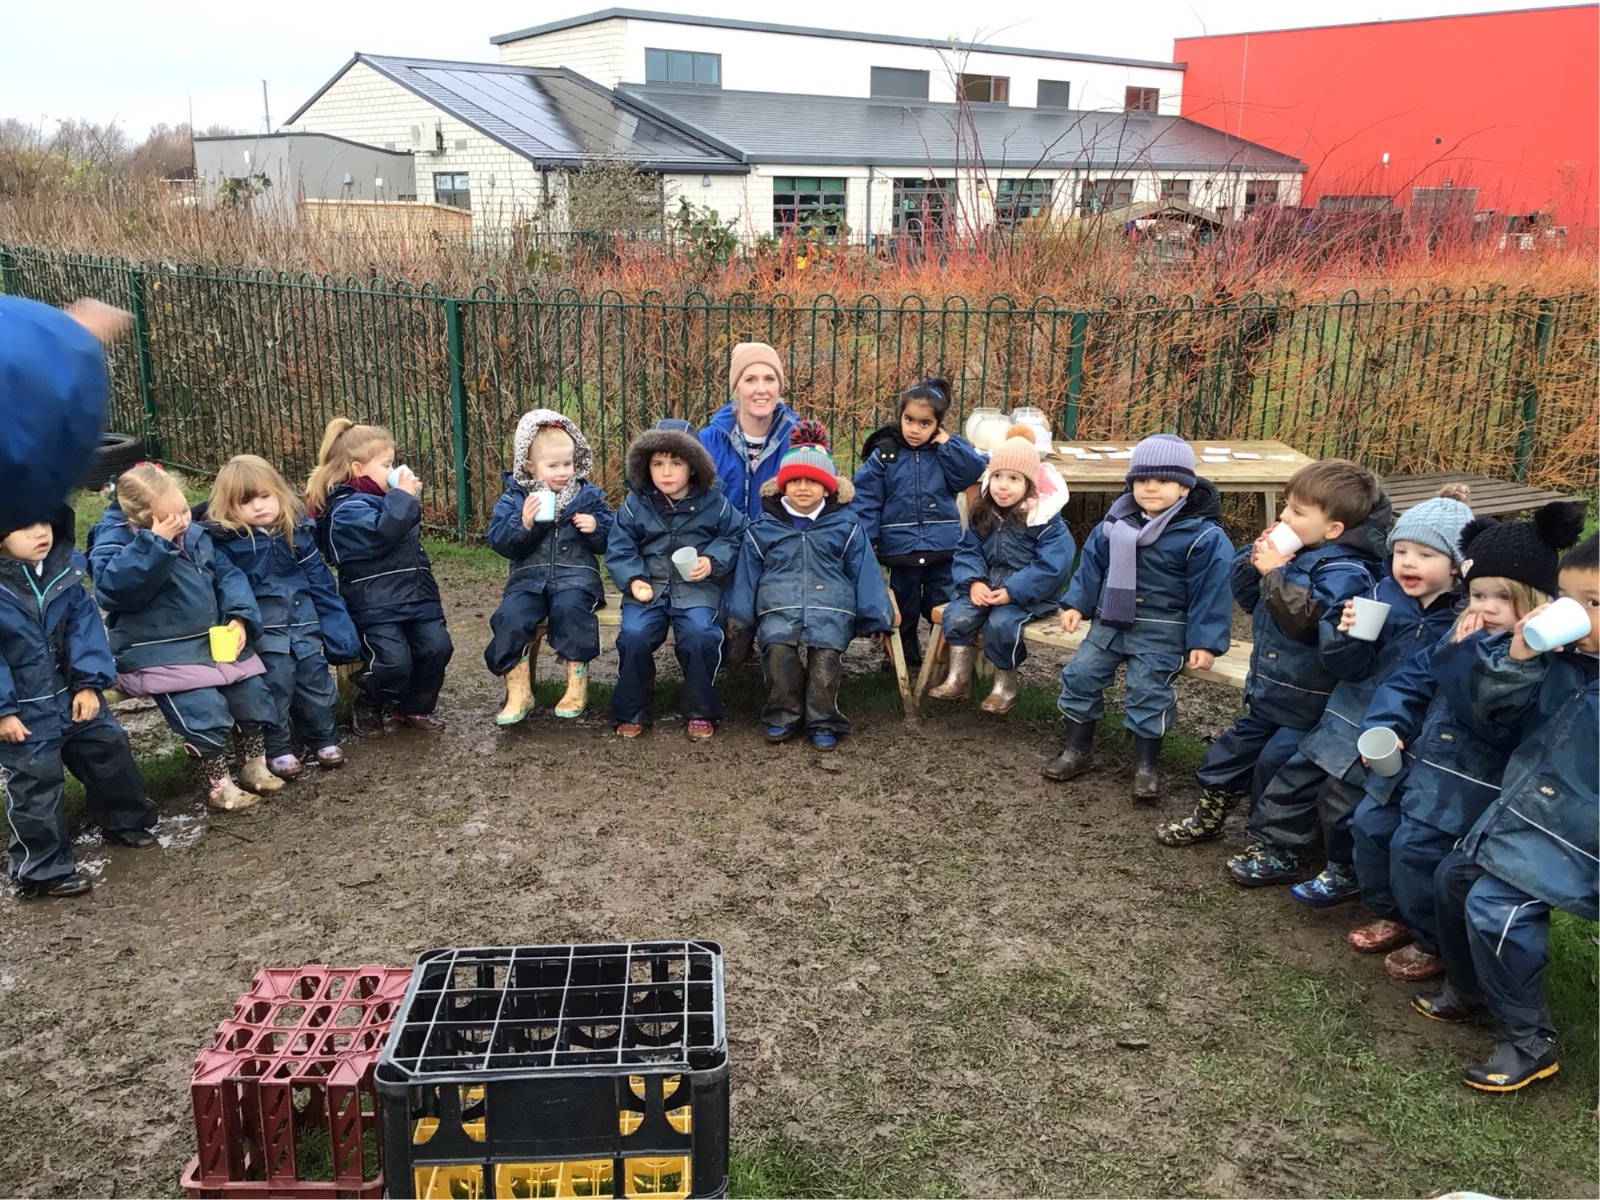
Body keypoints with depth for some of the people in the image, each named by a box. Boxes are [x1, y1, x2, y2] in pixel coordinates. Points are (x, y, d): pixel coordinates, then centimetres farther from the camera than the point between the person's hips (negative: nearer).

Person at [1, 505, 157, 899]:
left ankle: (125, 822, 39)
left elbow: (84, 624, -2)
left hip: (72, 695, 5)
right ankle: (42, 869, 16)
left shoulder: (64, 570, -6)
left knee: (109, 749, 16)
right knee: (34, 783, 3)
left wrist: (89, 682, -9)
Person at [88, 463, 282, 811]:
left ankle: (254, 765, 23)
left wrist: (241, 616, -7)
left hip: (216, 639, 7)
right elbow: (112, 587, -30)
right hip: (163, 652, -7)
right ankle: (217, 784, -3)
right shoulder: (113, 540, -12)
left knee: (252, 692, 2)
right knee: (205, 710, -22)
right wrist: (156, 543, -33)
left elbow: (227, 574, 10)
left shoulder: (194, 534, 7)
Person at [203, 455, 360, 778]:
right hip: (262, 627, -4)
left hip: (304, 621, 4)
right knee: (276, 684, -9)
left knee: (315, 678, 8)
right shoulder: (224, 542, -8)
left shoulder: (297, 531, 4)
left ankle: (324, 739, 26)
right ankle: (277, 749, 8)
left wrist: (338, 628, 6)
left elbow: (320, 581, 8)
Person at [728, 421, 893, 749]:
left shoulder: (846, 526, 11)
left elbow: (865, 573, 10)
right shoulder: (762, 528, 13)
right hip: (779, 608, 1)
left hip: (831, 609, 0)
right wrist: (738, 618, 7)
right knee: (778, 649, -31)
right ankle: (783, 716, -11)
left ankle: (823, 722, -15)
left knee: (826, 651, -31)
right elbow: (747, 576, 14)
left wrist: (876, 617, 4)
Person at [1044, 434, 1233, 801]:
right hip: (1110, 620, 5)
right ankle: (1077, 749, 20)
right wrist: (1077, 604, 5)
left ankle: (1146, 766, 12)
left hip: (1161, 631, -5)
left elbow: (1211, 590, -13)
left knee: (1148, 693, -5)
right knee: (1080, 676, 5)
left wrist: (1204, 641, -16)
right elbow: (1092, 563, 11)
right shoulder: (1116, 524, 0)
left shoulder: (1203, 536, -15)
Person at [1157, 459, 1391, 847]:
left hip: (1304, 707, -9)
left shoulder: (1345, 571, -22)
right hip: (1266, 693, 9)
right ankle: (1207, 819, 38)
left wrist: (1277, 573, -27)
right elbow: (1247, 597, 10)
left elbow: (1310, 617, -35)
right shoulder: (1295, 553, 4)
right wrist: (1256, 558, -7)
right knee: (1230, 755, 19)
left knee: (1274, 767, 0)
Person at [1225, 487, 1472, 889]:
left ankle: (1346, 871, 31)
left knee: (1343, 799, 5)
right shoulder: (1381, 596, -3)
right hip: (1346, 720, 4)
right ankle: (1279, 849, 34)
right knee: (1295, 779, 12)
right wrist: (1346, 634, -24)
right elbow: (1346, 667, -6)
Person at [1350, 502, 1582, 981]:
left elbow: (1488, 720, -31)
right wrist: (1384, 728, -2)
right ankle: (1394, 916, 34)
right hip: (1417, 762, 8)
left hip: (1468, 786, -8)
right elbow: (1410, 678, 11)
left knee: (1415, 850, -8)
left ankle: (1435, 942, 17)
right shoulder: (1463, 635, 5)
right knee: (1369, 826, 13)